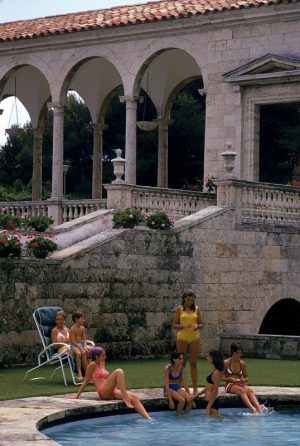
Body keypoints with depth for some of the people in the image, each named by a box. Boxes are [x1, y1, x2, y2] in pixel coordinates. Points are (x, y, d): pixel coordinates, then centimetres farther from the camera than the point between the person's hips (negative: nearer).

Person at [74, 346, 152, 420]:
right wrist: (77, 396, 5)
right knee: (119, 371, -28)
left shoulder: (102, 364, 27)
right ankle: (126, 399, -39)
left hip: (112, 392, 7)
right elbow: (86, 381, 6)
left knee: (134, 397, -18)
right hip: (103, 392, -7)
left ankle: (148, 418, -32)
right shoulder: (92, 365, 6)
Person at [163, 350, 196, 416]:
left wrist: (189, 395, 1)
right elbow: (166, 385, -20)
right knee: (182, 400, -29)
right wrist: (170, 400, -25)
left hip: (177, 388, 5)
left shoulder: (181, 368, 0)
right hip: (168, 389, -5)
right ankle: (178, 416, -12)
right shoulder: (167, 369, -17)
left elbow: (185, 383, 6)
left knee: (190, 400, -20)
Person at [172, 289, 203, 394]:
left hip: (194, 338, 2)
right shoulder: (179, 309, 1)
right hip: (182, 338, -2)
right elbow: (174, 325, -2)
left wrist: (197, 326, -12)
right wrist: (184, 326, -18)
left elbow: (201, 324, 11)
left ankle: (195, 388, 5)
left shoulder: (196, 309, 8)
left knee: (193, 364, 3)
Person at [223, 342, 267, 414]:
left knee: (250, 390, -30)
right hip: (230, 385, -4)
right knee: (242, 390, -35)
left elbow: (246, 378, 15)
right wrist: (230, 379, -19)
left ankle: (258, 407, -53)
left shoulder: (242, 363, 8)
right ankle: (252, 409, -55)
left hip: (240, 384, 4)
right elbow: (221, 378, 0)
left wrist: (243, 380, -9)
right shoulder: (226, 363, -2)